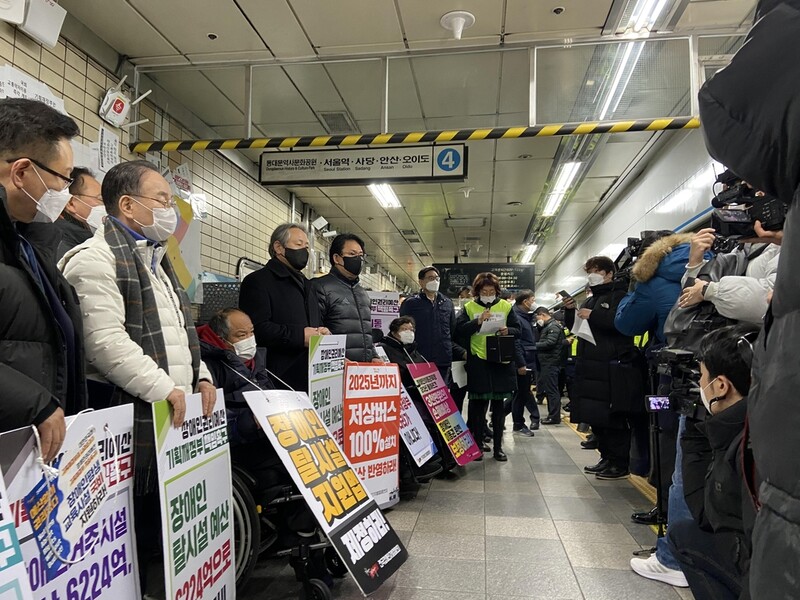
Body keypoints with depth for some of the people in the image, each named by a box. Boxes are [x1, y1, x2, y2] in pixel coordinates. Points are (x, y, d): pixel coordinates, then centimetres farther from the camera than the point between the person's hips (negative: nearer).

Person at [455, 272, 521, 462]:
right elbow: (459, 330, -6)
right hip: (477, 361, -1)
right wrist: (478, 321, -18)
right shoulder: (469, 307, 4)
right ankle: (477, 444, 17)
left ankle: (498, 446, 18)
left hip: (501, 360, 2)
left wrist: (508, 331, -13)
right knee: (478, 404, 5)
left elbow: (517, 329, 8)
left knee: (498, 404, 8)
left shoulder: (506, 306, 8)